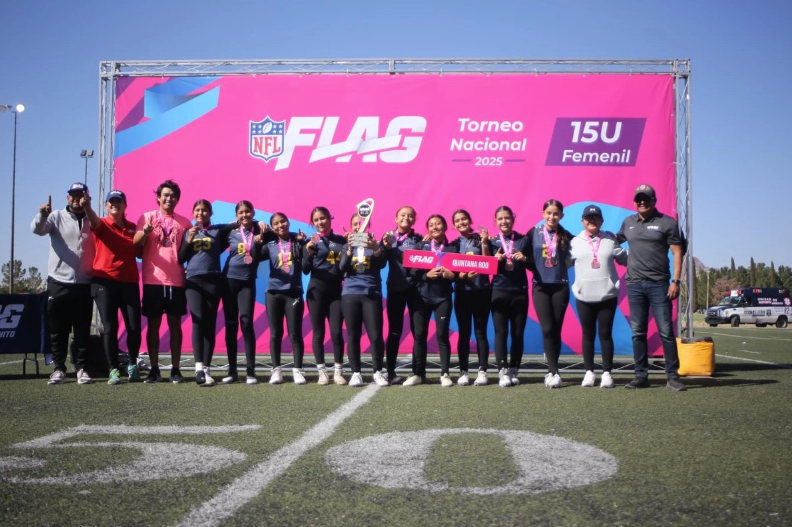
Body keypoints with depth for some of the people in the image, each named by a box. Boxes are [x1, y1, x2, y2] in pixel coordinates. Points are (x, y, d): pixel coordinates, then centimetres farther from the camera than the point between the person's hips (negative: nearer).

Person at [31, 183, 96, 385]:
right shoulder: (56, 217, 4)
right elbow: (37, 229, -13)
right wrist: (42, 215, -34)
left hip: (84, 284, 1)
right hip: (58, 282, -1)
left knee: (83, 330, 4)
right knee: (58, 330, 3)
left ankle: (81, 369, 9)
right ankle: (59, 369, 10)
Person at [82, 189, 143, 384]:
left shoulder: (133, 228, 13)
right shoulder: (101, 224, 2)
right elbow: (93, 221, -23)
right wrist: (86, 207, -45)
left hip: (129, 282, 3)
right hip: (105, 281, -3)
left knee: (134, 327, 0)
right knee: (109, 328, -2)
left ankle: (132, 364, 20)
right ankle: (113, 370, 6)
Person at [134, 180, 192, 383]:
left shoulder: (184, 222, 10)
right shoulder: (147, 217, 5)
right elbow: (136, 243, -9)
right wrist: (144, 232, -28)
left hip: (176, 280, 1)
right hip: (153, 279, -1)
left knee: (175, 323, 4)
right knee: (153, 323, 3)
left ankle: (175, 369, 8)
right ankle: (154, 369, 9)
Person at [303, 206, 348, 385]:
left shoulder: (341, 240, 7)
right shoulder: (312, 242, 2)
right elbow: (305, 270, -5)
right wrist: (309, 253, -21)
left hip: (336, 291, 1)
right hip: (317, 291, -1)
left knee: (337, 332, -2)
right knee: (318, 333, 1)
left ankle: (338, 372, 5)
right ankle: (322, 372, 8)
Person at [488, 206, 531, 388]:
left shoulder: (524, 240, 5)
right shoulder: (492, 242, 4)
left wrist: (525, 259, -12)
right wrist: (496, 260, -15)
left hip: (520, 292, 1)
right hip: (499, 292, -1)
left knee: (518, 333, 4)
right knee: (501, 332, -6)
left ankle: (513, 371, 14)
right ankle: (503, 372, -4)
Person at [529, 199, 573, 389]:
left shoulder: (566, 236, 3)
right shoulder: (534, 233, 1)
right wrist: (536, 270, -6)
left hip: (560, 286, 1)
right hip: (540, 286, -1)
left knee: (556, 330, 3)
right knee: (548, 329, -8)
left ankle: (551, 372, 12)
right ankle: (554, 372, -6)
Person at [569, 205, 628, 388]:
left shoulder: (610, 239, 4)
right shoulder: (575, 242, 4)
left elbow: (625, 259, 4)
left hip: (607, 295, 0)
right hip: (584, 297, 1)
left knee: (605, 334, 4)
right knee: (588, 335, 9)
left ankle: (607, 373, 10)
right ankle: (589, 372, 17)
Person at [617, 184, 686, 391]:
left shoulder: (667, 222, 0)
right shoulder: (628, 222, 12)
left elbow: (677, 252, -3)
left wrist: (676, 281, -9)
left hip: (659, 284, -3)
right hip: (635, 284, 4)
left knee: (666, 331, -2)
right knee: (638, 332, 6)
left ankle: (672, 375, 5)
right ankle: (641, 375, 13)